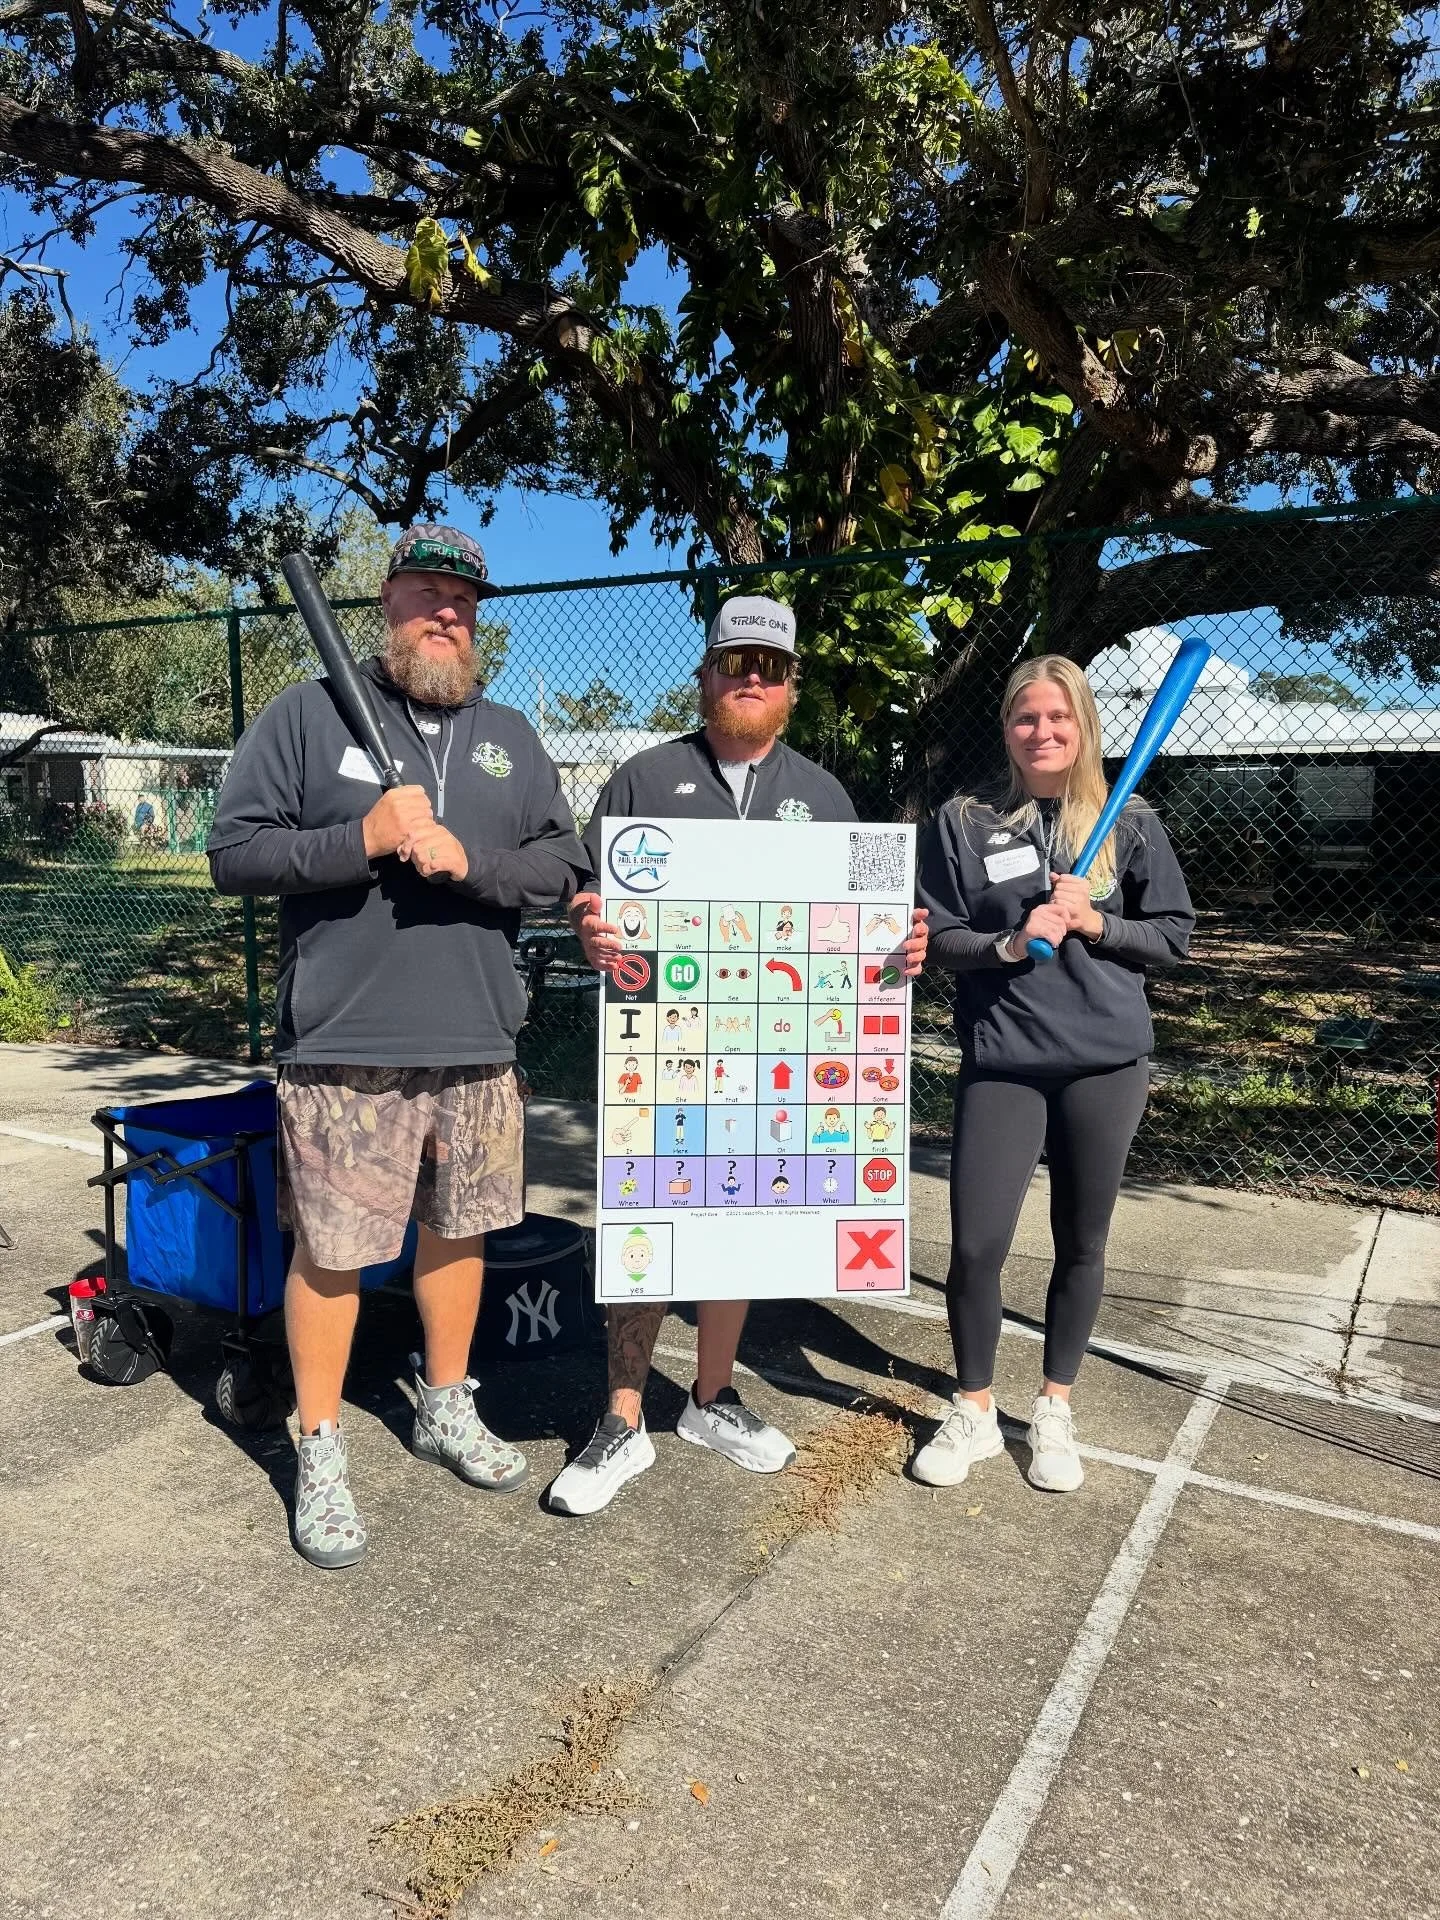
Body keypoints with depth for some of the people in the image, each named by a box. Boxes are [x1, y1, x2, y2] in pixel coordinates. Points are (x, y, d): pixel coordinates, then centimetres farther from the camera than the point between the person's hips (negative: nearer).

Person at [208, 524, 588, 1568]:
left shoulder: (509, 735, 12)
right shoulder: (311, 712, 1)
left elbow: (565, 864, 4)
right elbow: (234, 850, -3)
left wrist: (468, 859, -14)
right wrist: (364, 837, -17)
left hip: (477, 1044, 4)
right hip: (343, 1045, -4)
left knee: (458, 1230, 16)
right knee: (331, 1248, 3)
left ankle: (447, 1406, 37)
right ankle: (321, 1452, 23)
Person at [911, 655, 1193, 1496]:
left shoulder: (1129, 824, 3)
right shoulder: (964, 821, 1)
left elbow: (1174, 935, 5)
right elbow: (938, 937, 1)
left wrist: (1094, 924, -11)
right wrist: (1010, 943, -17)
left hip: (1107, 1060, 1)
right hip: (1000, 1061, -1)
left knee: (1082, 1243, 11)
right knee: (976, 1244, -3)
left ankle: (1055, 1410, 31)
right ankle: (975, 1412, 22)